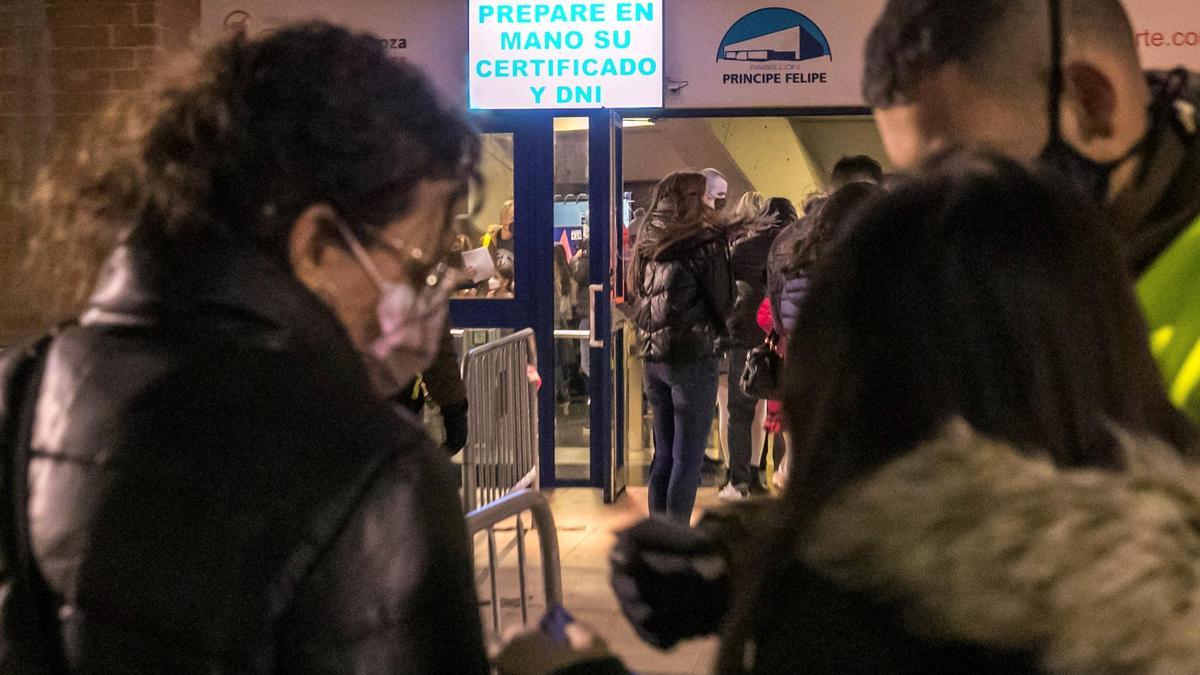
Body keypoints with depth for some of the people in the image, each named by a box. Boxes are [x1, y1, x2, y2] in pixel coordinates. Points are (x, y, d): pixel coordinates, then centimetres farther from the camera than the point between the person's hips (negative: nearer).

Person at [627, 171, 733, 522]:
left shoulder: (649, 244, 10)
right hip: (693, 357, -7)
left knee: (664, 453, 14)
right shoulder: (704, 243, -9)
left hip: (654, 357, 7)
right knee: (688, 457, -2)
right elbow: (722, 302, -2)